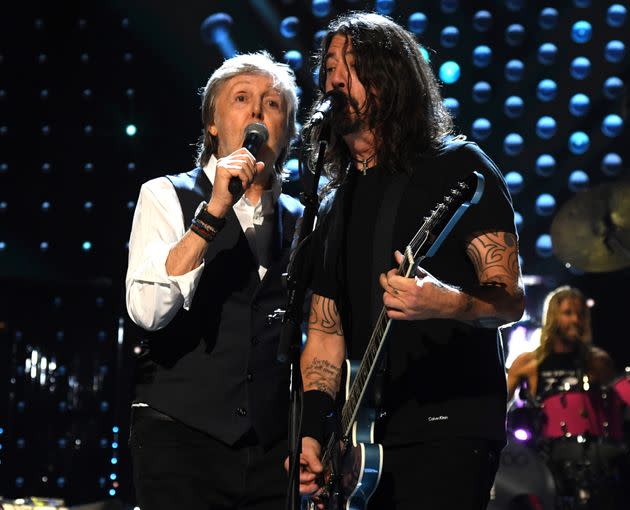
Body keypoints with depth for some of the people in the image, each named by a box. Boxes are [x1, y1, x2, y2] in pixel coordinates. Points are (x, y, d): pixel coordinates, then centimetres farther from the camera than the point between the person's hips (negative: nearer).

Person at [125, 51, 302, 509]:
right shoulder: (167, 197, 1)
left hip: (275, 448, 4)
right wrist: (214, 211, -19)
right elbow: (147, 311, -15)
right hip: (182, 437, -3)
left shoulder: (300, 222, 13)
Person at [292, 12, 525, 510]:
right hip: (364, 441, 6)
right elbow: (324, 335, 16)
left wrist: (447, 304, -29)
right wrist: (311, 431, 2)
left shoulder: (457, 168, -1)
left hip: (450, 427, -6)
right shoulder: (335, 210, 17)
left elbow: (510, 299, -8)